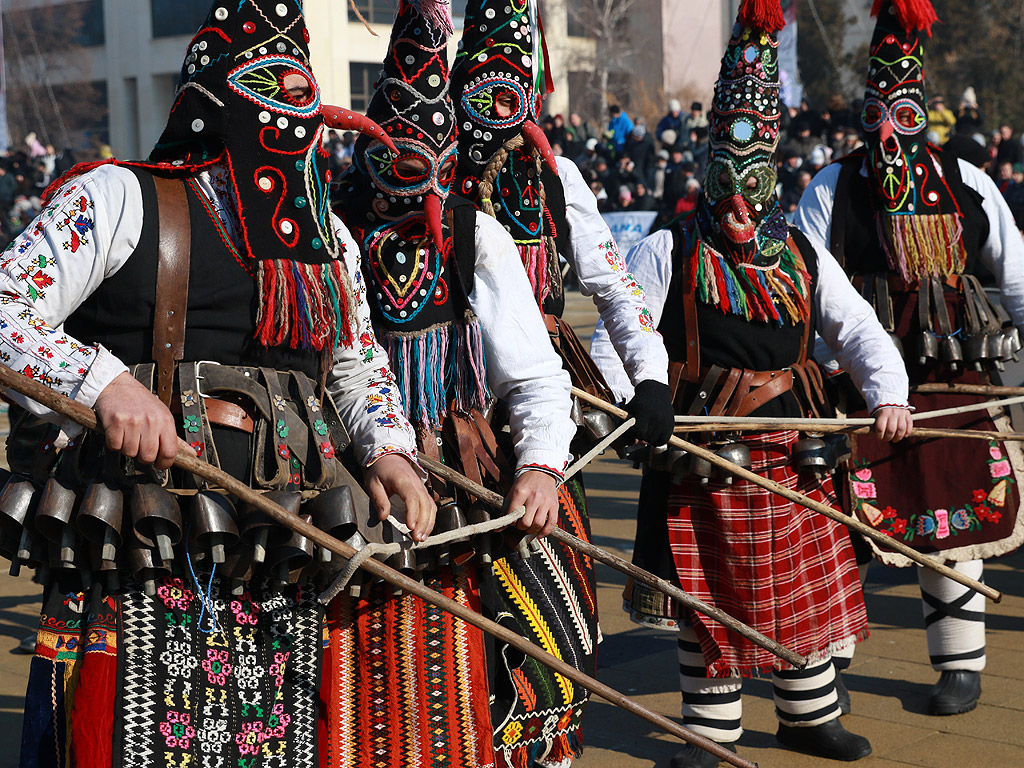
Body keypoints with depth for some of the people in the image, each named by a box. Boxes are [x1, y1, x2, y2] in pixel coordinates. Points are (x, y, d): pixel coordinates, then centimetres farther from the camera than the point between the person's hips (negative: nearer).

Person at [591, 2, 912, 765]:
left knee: (804, 588, 12)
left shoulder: (803, 254, 9)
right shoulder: (668, 253, -2)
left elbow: (859, 329, 9)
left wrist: (889, 394, -7)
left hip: (791, 452, 4)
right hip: (703, 457, -4)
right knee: (709, 598, 4)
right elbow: (616, 338, -5)